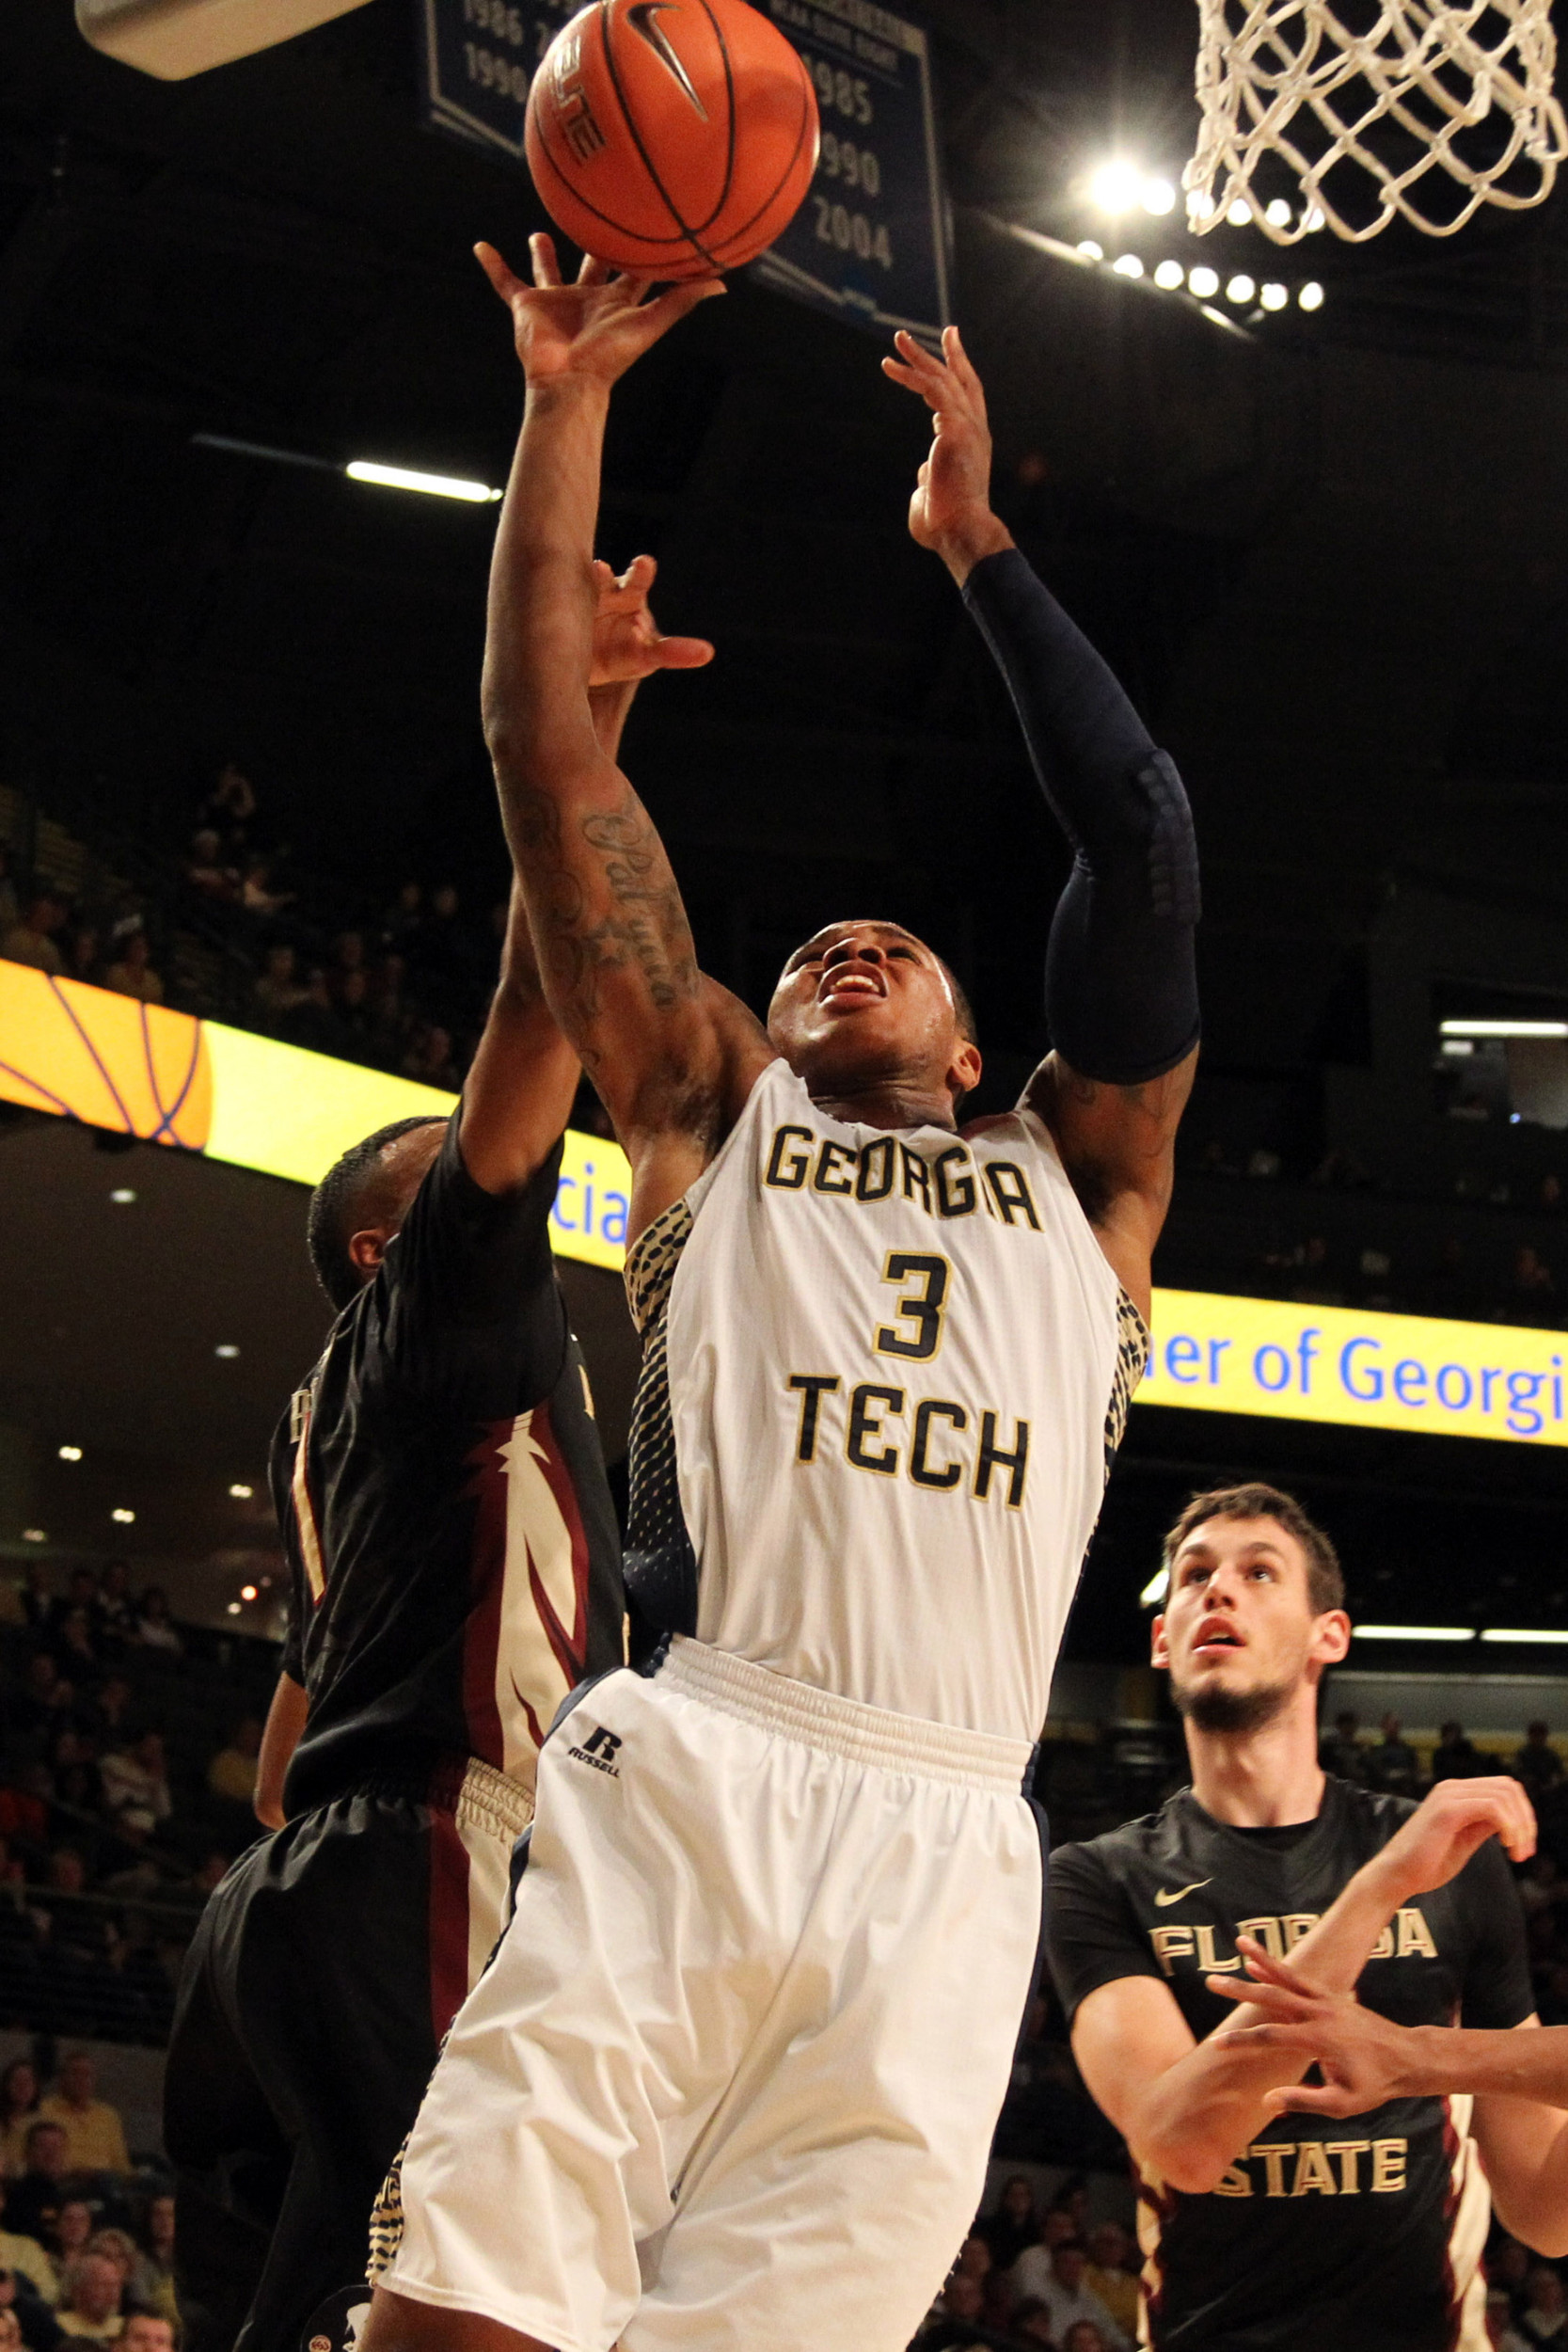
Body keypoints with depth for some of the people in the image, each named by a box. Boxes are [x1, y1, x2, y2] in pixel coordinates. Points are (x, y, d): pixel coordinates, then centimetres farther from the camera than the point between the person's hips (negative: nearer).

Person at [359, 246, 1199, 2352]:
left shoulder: (1082, 1177, 28)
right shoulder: (715, 1119, 25)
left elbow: (1147, 851, 17)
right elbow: (556, 777, 20)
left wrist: (979, 543, 21)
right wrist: (567, 408, 19)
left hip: (945, 1861, 1)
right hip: (678, 1785, -1)